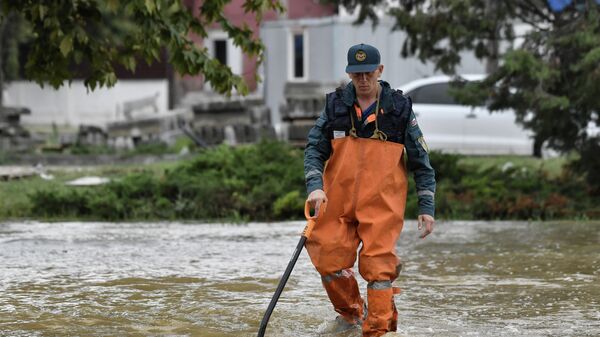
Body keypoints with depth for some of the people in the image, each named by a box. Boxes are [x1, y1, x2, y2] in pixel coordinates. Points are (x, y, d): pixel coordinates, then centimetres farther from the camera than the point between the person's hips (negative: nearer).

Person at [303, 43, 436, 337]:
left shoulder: (399, 108, 3)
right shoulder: (335, 105, 7)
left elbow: (421, 161, 6)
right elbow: (314, 149, 7)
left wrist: (426, 207, 2)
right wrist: (315, 186, -11)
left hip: (382, 203, -2)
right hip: (337, 201, 2)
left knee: (378, 264, -10)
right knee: (330, 261, 0)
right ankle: (351, 313, 26)